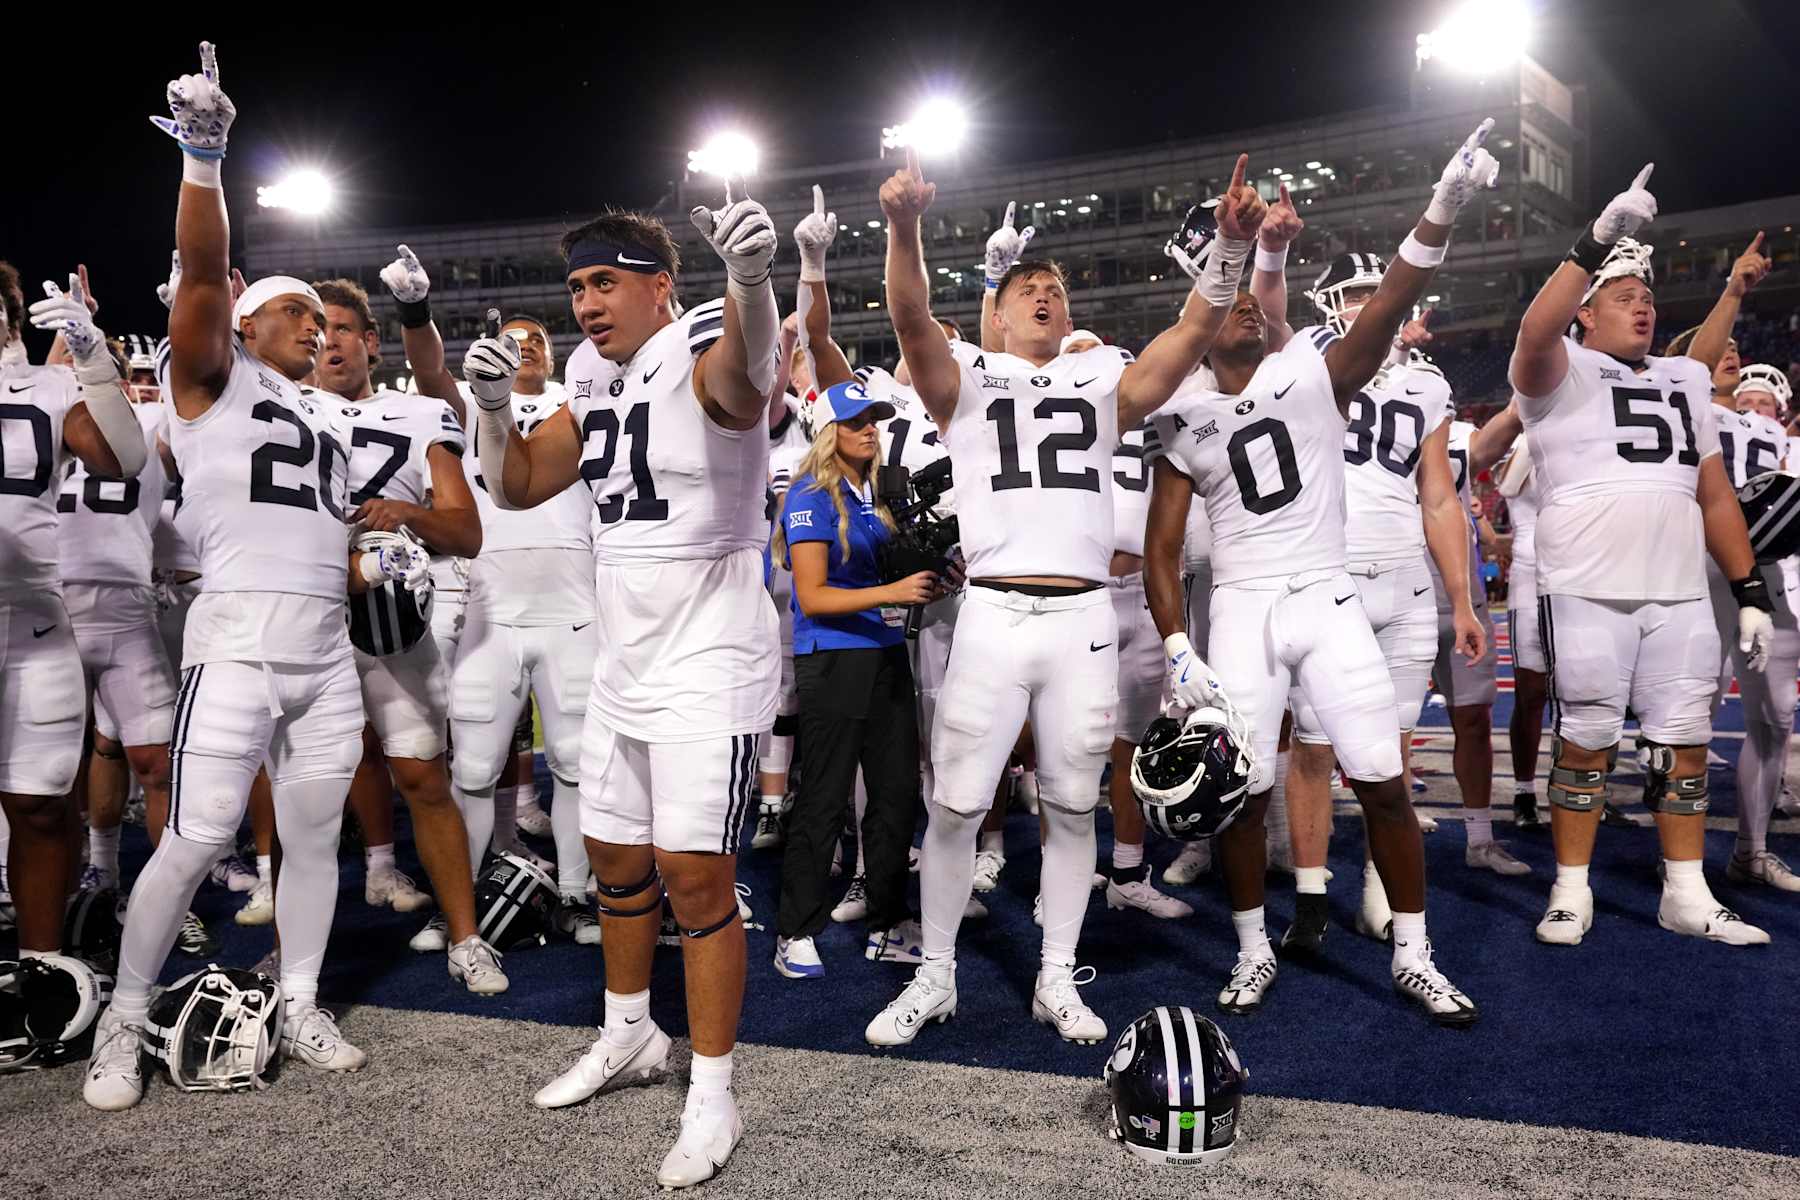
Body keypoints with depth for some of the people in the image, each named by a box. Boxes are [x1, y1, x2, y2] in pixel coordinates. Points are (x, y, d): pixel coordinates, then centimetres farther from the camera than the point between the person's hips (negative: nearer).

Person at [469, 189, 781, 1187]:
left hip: (710, 666, -8)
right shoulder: (594, 380, 9)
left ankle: (713, 1095, 8)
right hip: (623, 667, 8)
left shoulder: (702, 356, -15)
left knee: (695, 874, -8)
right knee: (616, 859, 17)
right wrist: (494, 407, -3)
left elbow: (745, 381, -40)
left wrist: (751, 278, -61)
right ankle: (628, 1037, 38)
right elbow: (518, 488, 15)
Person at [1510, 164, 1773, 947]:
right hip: (1588, 596, -6)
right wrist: (1598, 245, -29)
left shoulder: (1684, 382, 19)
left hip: (1680, 598, 6)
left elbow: (1716, 497, 18)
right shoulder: (1563, 375, 1)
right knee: (1585, 744, 1)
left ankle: (1687, 895, 21)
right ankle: (1572, 892, 13)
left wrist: (1751, 592, 13)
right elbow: (1535, 332, -25)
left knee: (1685, 744, 9)